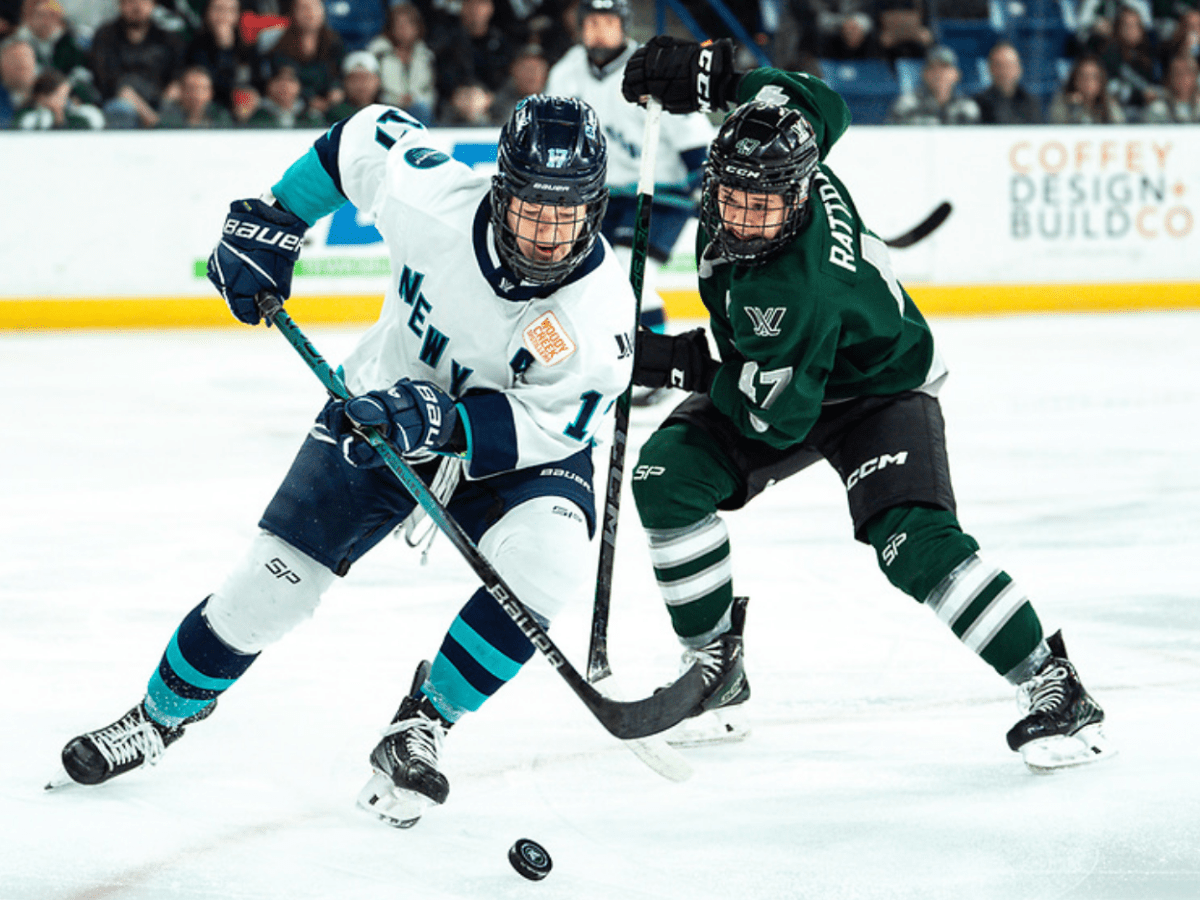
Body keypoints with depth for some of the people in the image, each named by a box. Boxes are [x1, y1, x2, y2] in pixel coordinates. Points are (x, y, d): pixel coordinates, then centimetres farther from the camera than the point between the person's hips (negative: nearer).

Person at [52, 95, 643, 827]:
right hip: (387, 408, 1)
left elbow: (550, 424, -30)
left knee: (547, 566, -30)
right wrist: (271, 222, -6)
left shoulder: (602, 306, -31)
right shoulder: (432, 198, -28)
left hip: (516, 456, -1)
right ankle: (163, 714, 26)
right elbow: (372, 134, -7)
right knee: (275, 581, -2)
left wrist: (446, 423, -45)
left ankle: (420, 726, -9)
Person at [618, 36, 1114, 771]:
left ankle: (1056, 690, -15)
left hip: (880, 391, -8)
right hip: (776, 379, 8)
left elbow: (778, 418, -31)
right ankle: (718, 668, 4)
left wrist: (683, 365, -23)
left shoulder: (795, 289, -41)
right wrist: (706, 73, -7)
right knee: (669, 473, -11)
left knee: (912, 542, -27)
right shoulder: (762, 148, -22)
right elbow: (820, 103, 1)